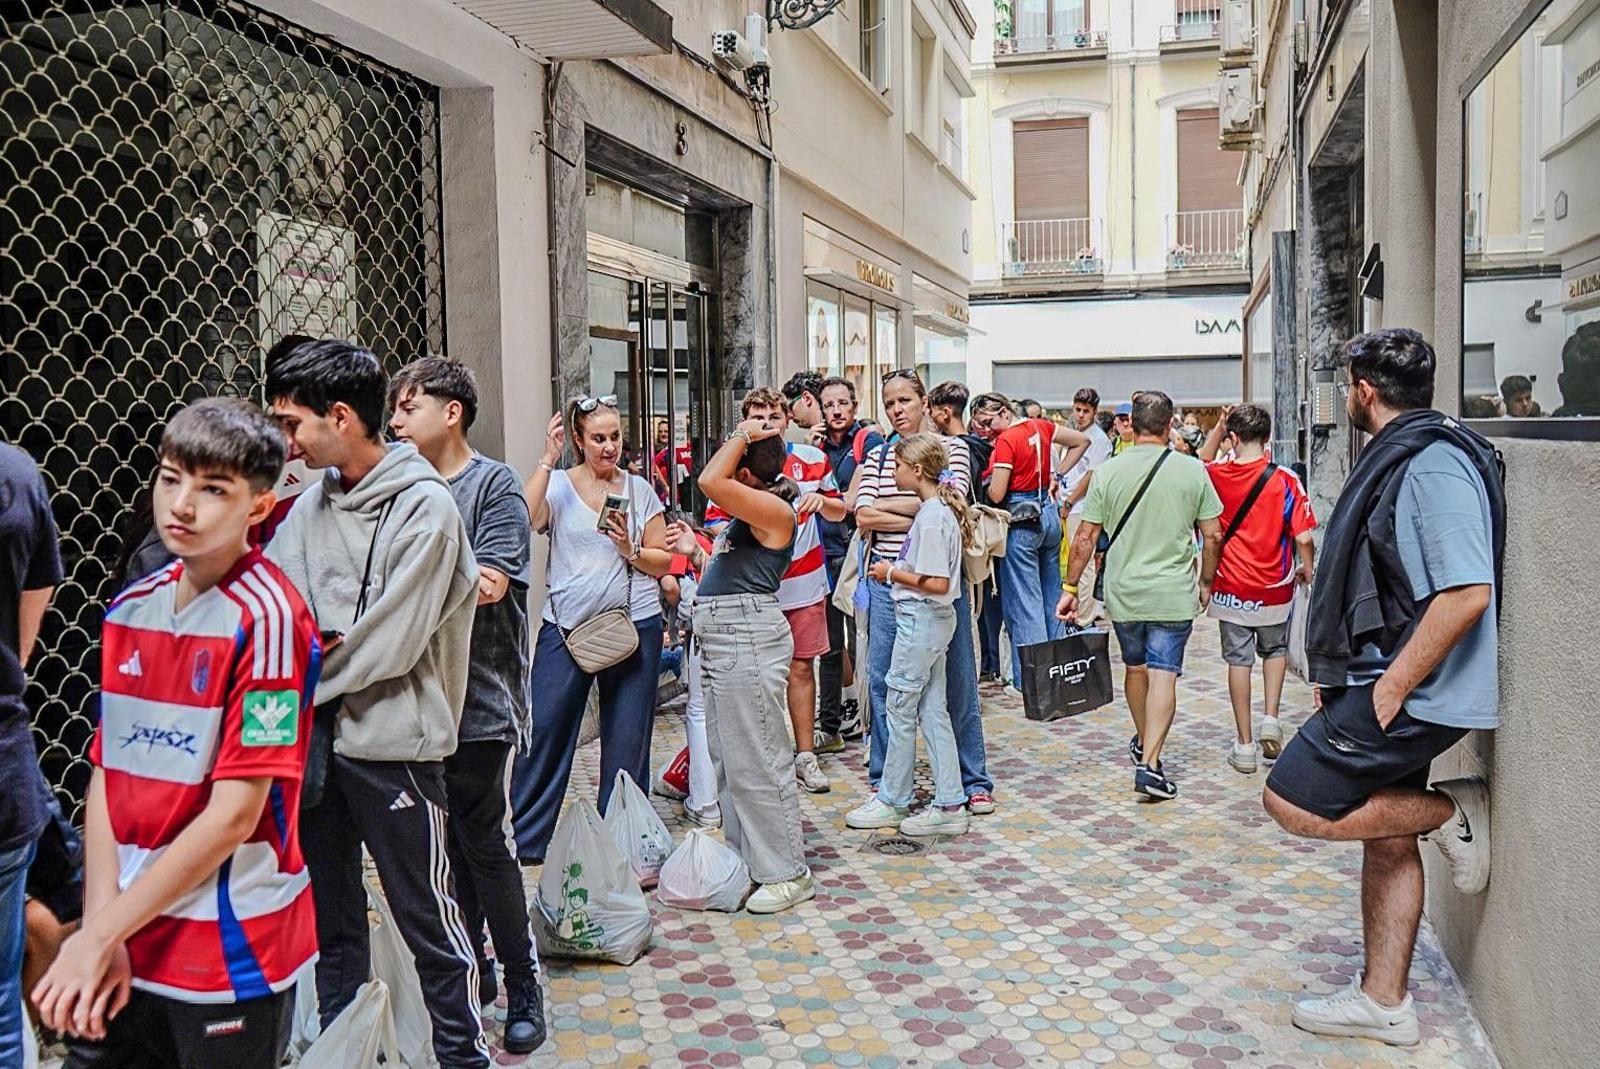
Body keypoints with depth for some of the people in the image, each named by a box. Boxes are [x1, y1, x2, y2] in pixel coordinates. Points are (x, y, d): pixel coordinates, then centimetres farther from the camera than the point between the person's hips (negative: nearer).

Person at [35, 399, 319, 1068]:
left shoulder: (266, 617, -16)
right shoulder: (131, 608, 4)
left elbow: (234, 813, -18)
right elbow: (107, 774, 3)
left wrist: (98, 935, -13)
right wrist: (100, 930, -7)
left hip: (231, 958, -5)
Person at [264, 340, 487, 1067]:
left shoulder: (424, 506, -13)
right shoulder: (312, 503, 6)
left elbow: (389, 644, -16)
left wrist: (305, 685, -7)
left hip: (391, 744, -6)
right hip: (315, 737, 6)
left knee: (427, 918, 5)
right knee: (331, 913, 18)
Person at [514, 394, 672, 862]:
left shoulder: (639, 489, 8)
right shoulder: (558, 485, 3)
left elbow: (662, 563, 8)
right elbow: (526, 521, -18)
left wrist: (630, 550, -11)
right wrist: (548, 460, -17)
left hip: (633, 625, 2)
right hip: (565, 625, -1)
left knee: (627, 739, 6)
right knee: (543, 727, -3)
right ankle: (524, 840, 10)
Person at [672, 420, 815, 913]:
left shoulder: (774, 510, -11)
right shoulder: (746, 517, 20)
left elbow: (710, 481, -24)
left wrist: (741, 437, -11)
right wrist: (695, 552, 26)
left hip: (747, 639, -11)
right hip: (720, 642, 11)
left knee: (755, 761, -5)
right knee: (728, 761, 15)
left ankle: (787, 875, 4)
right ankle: (747, 863, 26)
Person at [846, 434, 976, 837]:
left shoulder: (931, 516, -19)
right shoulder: (939, 508, 10)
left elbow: (937, 583, -23)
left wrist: (892, 573, -13)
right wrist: (897, 571, 7)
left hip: (921, 619, -10)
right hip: (934, 619, 10)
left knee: (900, 709, 2)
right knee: (932, 710, 11)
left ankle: (892, 802, 15)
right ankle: (950, 805, 15)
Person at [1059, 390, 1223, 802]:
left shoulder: (1108, 471, -4)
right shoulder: (1193, 471, -5)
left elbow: (1085, 538, -3)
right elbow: (1213, 536, -1)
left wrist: (1070, 588, 5)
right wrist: (1206, 582, 14)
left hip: (1123, 591, 2)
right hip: (1174, 594, -2)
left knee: (1136, 667, 20)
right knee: (1164, 674, -2)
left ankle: (1143, 743, 39)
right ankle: (1149, 763, -11)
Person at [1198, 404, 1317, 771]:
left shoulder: (1218, 476, -8)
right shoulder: (1285, 481, -14)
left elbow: (1202, 460, 18)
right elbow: (1303, 538, -14)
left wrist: (1219, 426, 7)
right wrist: (1307, 570, 4)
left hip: (1231, 588, 0)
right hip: (1274, 589, 0)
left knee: (1239, 660, 8)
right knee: (1275, 651, 24)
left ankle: (1245, 745, 10)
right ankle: (1271, 718, 9)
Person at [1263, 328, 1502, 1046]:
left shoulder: (1434, 461, -19)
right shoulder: (1401, 455, 14)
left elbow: (1467, 592, -28)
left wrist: (1390, 687, -22)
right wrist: (1343, 674, 17)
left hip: (1408, 696, -10)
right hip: (1394, 688, 10)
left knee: (1293, 803, -8)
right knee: (1386, 840, 15)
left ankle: (1453, 812, 4)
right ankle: (1384, 1001, 25)